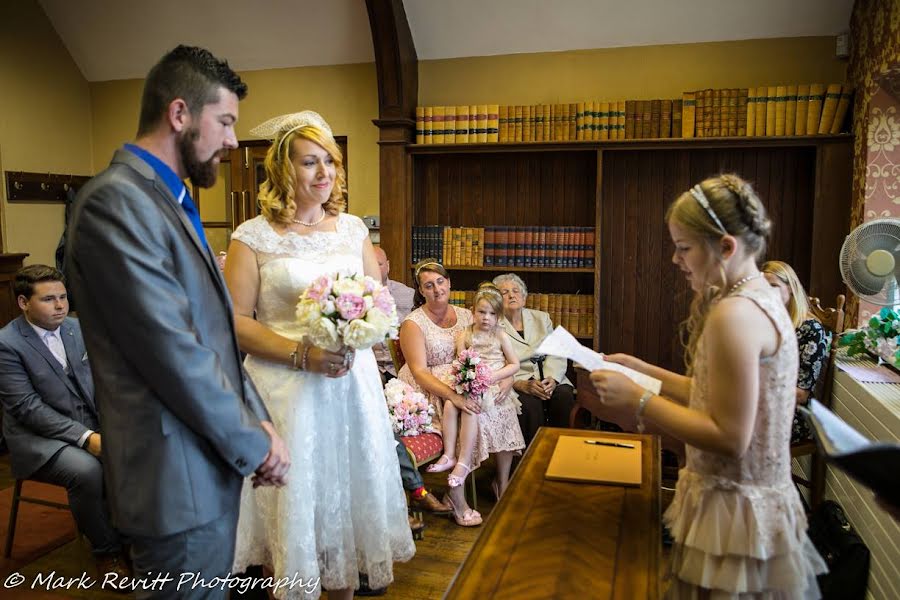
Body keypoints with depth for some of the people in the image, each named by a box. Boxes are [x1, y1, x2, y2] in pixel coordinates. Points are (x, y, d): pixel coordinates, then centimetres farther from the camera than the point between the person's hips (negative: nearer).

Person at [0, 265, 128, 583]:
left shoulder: (76, 327, 5)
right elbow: (27, 408, -18)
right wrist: (87, 437, -26)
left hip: (93, 424, 5)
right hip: (41, 436, -5)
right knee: (87, 470, -32)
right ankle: (107, 550, -9)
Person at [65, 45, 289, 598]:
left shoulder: (171, 199, 12)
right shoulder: (117, 200, -18)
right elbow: (174, 354, -23)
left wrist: (257, 421, 4)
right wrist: (255, 442, -12)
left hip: (215, 459, 9)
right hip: (179, 477, -9)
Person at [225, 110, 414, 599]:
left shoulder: (353, 228, 7)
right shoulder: (253, 236, -4)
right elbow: (235, 320, -7)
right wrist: (302, 354, -18)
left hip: (353, 381, 4)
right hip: (285, 388, -3)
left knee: (349, 490, 13)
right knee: (295, 498, 7)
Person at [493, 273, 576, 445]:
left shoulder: (541, 318, 17)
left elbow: (556, 352, 7)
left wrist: (552, 378, -13)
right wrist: (523, 385, -21)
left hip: (549, 380, 4)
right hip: (517, 384, -3)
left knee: (564, 395, -27)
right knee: (530, 403, -33)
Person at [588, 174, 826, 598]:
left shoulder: (735, 314, -23)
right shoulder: (760, 297, 7)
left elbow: (729, 437, -24)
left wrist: (636, 399, -20)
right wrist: (642, 370, 8)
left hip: (737, 514, -9)